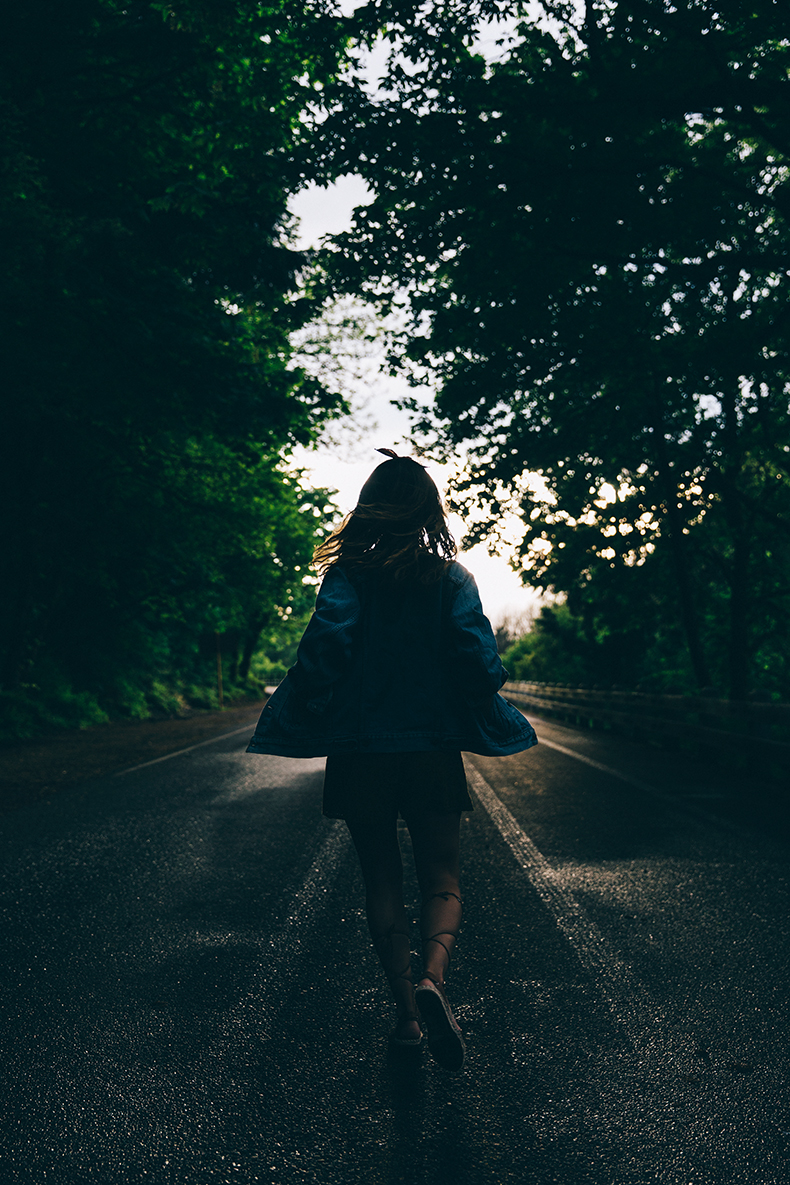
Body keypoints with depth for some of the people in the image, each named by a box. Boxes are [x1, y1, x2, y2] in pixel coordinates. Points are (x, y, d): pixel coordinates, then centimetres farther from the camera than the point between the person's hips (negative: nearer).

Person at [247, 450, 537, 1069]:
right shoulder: (452, 579, -2)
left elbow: (323, 649, -17)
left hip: (361, 753, 0)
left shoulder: (347, 576, -5)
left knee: (383, 881, 13)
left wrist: (304, 716, -3)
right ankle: (434, 975, -19)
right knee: (442, 879, 8)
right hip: (434, 752, 0)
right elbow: (478, 660, -8)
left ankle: (406, 1010, 14)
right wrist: (487, 713, 12)